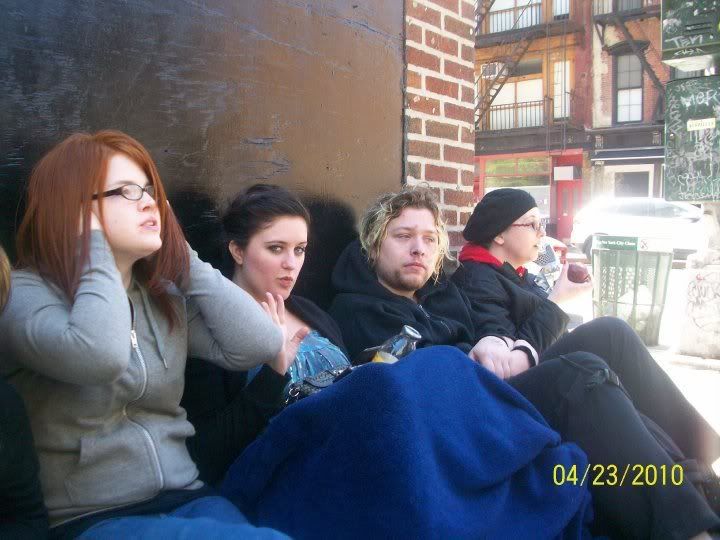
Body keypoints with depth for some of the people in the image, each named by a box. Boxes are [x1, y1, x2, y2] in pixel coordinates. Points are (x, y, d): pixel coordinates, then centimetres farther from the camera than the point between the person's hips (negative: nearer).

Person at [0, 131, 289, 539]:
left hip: (184, 498, 7)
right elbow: (98, 357, -29)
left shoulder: (165, 297, 10)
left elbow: (259, 344, -3)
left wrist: (178, 253, 1)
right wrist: (95, 246, -14)